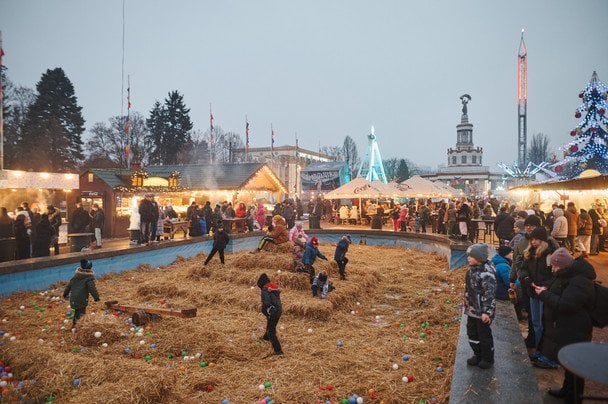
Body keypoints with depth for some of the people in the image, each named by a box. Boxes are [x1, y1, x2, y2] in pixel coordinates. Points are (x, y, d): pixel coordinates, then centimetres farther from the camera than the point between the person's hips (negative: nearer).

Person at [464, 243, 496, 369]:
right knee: (472, 333, 19)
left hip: (482, 312, -9)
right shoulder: (472, 269, 4)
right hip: (472, 310, 9)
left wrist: (487, 312, -25)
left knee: (484, 335, 8)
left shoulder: (486, 273, -25)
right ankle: (478, 354, 36)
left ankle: (488, 358, 26)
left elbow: (489, 294, -25)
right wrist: (467, 305, 20)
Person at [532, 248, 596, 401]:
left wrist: (544, 294, -18)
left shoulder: (580, 281, -26)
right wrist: (545, 290, 1)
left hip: (573, 333, -10)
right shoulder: (569, 276, 8)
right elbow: (558, 294, 20)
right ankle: (567, 390, 42)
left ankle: (574, 397, 19)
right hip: (564, 329, 10)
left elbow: (564, 304, -31)